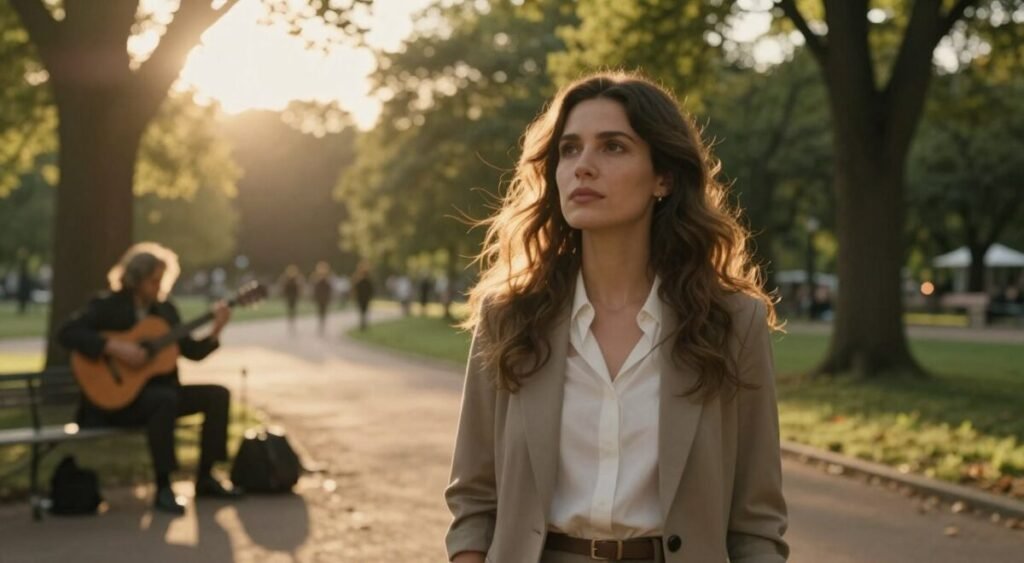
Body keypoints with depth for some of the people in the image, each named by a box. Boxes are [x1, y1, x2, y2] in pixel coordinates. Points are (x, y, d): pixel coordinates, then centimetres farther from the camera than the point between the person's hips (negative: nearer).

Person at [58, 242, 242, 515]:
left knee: (217, 394, -7)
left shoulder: (165, 310, 11)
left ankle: (205, 478, -2)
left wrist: (215, 331, -10)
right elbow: (67, 334, -20)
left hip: (157, 389, 7)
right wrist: (114, 348, -28)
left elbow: (192, 352, 8)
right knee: (166, 399, -36)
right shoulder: (106, 306, -7)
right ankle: (163, 488, -29)